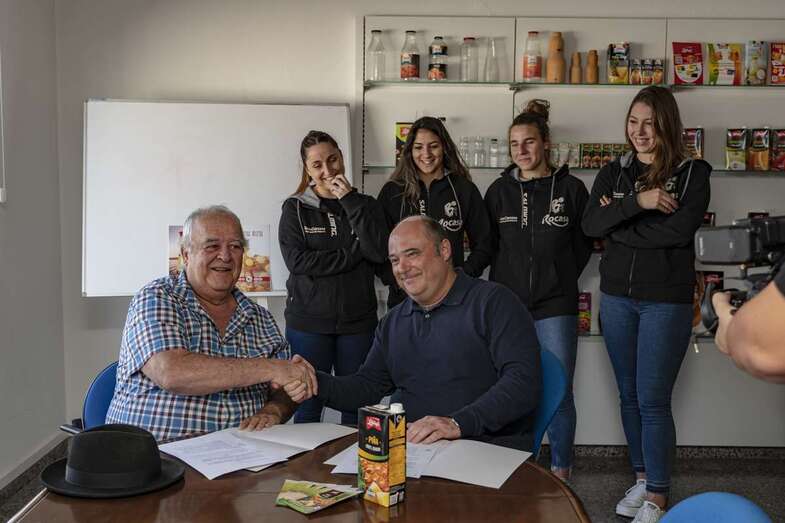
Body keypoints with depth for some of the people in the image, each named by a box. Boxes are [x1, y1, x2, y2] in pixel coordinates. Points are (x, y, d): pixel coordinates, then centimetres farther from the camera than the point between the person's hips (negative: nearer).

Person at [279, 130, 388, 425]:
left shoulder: (365, 205, 9)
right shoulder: (295, 209, 4)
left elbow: (379, 253, -7)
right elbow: (296, 260, -10)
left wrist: (350, 201, -9)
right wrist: (353, 253, -10)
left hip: (358, 321, 2)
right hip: (309, 321, -1)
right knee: (307, 406, 2)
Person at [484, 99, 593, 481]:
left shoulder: (570, 188, 1)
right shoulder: (499, 191, 6)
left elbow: (583, 245, 7)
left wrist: (558, 279, 6)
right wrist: (511, 279, 6)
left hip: (555, 306, -2)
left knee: (559, 393, 1)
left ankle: (560, 473, 17)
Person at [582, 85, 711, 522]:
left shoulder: (693, 174, -3)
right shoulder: (614, 173, 8)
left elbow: (680, 230, -18)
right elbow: (590, 225, -7)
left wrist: (616, 224, -11)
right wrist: (638, 202, -19)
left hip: (666, 300, -4)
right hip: (617, 297, 4)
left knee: (653, 401, -3)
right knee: (629, 396, 13)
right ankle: (642, 478, 29)